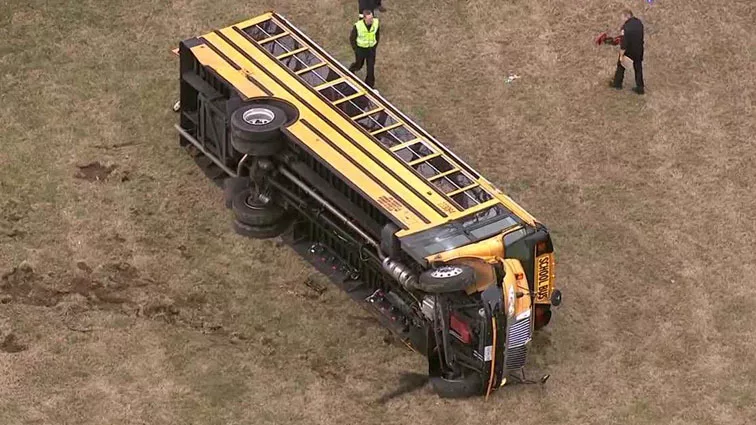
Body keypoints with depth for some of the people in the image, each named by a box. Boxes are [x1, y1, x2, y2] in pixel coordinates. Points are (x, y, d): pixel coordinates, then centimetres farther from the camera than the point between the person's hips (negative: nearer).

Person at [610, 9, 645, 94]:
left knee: (621, 66, 19)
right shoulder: (639, 23, -5)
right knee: (638, 68, 16)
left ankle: (617, 83, 35)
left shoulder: (625, 27, -26)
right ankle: (640, 88, 20)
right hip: (639, 50, 5)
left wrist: (621, 55, -16)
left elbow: (624, 43, -24)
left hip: (628, 51, -5)